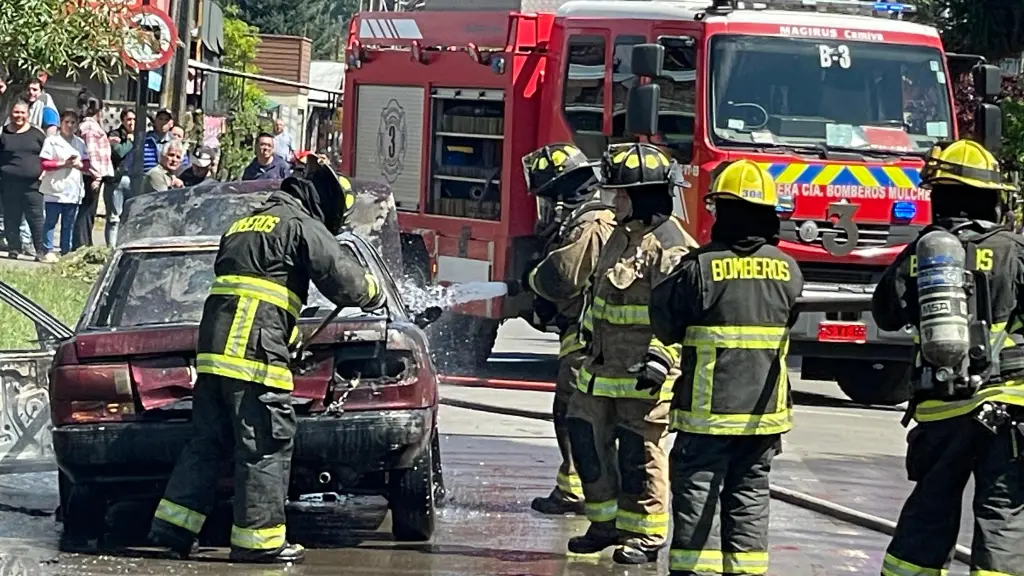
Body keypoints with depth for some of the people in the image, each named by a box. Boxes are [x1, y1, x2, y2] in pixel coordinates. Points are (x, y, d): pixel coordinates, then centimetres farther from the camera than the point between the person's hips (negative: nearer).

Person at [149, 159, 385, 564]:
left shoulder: (242, 226, 27)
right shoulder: (302, 226, -1)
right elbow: (342, 278, -7)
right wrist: (374, 293, 15)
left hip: (214, 347, 8)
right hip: (257, 350, -8)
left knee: (208, 440, 13)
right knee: (267, 444, -3)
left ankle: (172, 526, 11)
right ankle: (258, 538, -2)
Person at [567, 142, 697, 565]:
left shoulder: (671, 247, -15)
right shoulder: (622, 236, 15)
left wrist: (662, 357, -27)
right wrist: (588, 337, 28)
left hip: (643, 374, -10)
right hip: (602, 368, 10)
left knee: (639, 451, -3)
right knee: (587, 438, 13)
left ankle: (645, 534, 6)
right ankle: (606, 522, 24)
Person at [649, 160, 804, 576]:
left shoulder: (701, 267, -14)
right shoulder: (787, 270, 0)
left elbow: (664, 322, -6)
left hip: (708, 410, -4)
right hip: (763, 410, 4)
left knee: (697, 496, 1)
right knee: (749, 496, 11)